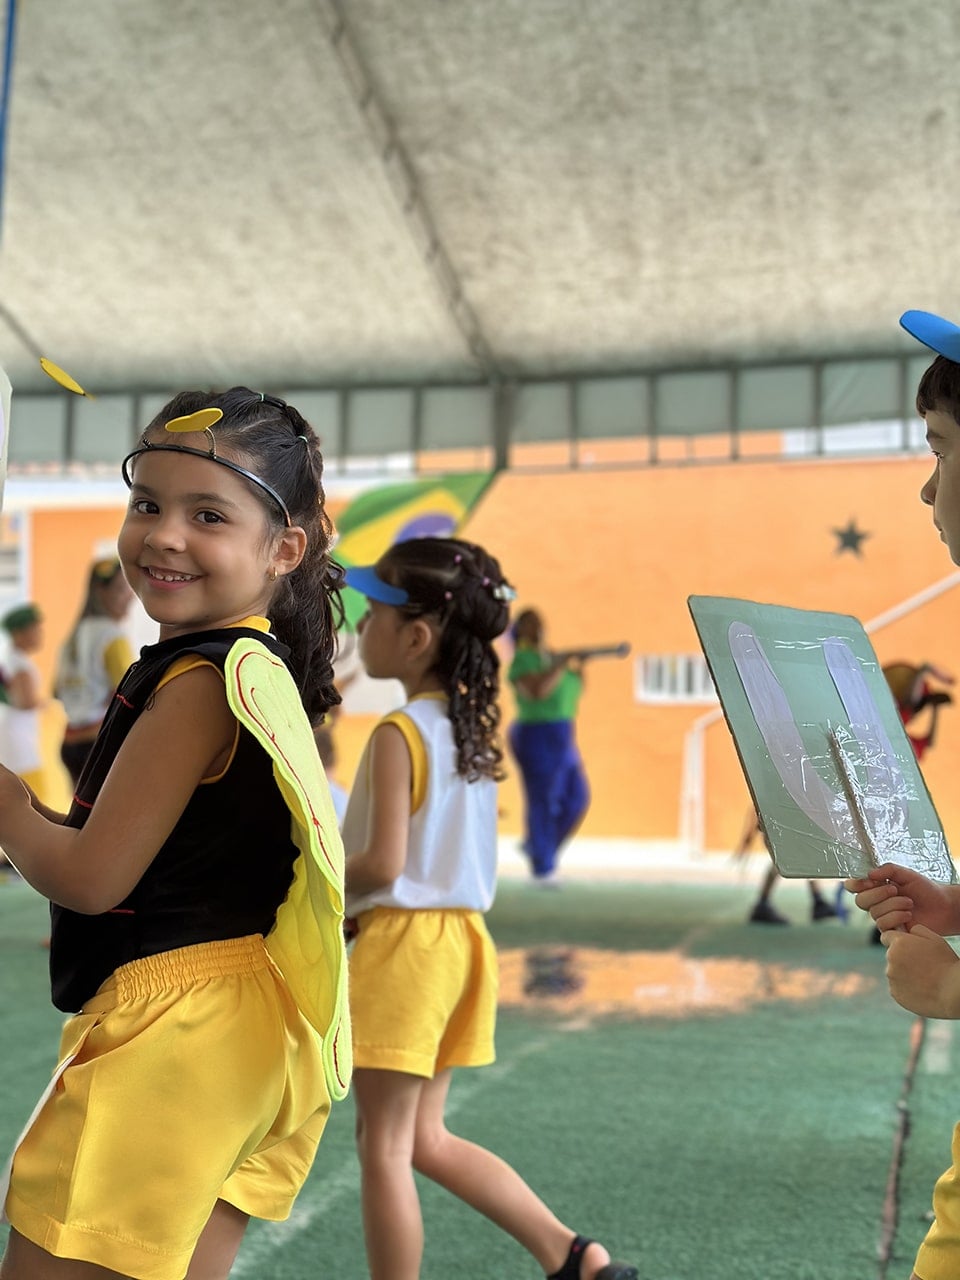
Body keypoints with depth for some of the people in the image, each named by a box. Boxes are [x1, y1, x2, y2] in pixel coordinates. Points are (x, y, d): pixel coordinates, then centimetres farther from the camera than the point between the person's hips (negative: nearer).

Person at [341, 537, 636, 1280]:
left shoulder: (400, 733, -16)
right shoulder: (473, 724, 9)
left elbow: (383, 865, -21)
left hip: (404, 942, -8)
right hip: (461, 935, 8)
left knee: (385, 1147, 5)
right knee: (426, 1139, 19)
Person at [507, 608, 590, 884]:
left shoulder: (551, 656, 15)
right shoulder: (523, 659, -8)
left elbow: (572, 693, 19)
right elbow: (538, 690, -25)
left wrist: (578, 670, 2)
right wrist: (561, 665, -19)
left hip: (562, 736, 8)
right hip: (538, 735, -8)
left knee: (577, 797, 8)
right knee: (542, 802, -4)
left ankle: (535, 846, 23)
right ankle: (543, 869, 4)